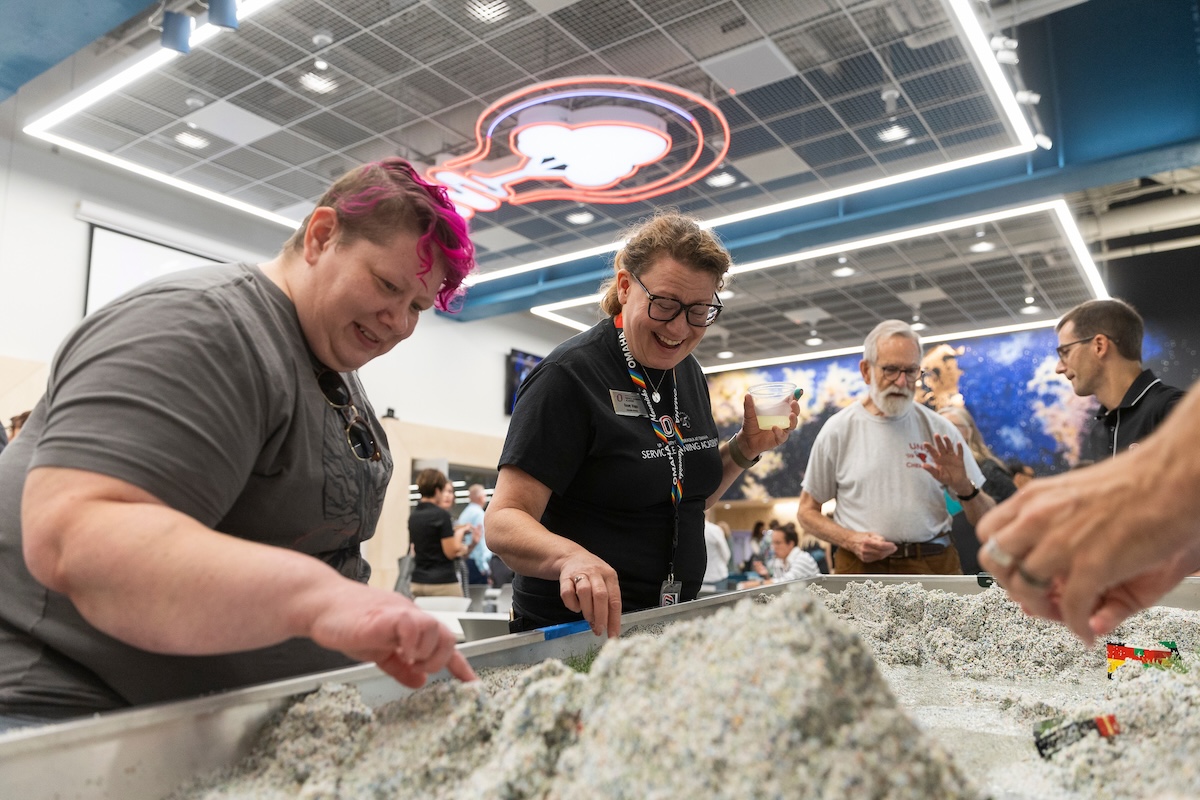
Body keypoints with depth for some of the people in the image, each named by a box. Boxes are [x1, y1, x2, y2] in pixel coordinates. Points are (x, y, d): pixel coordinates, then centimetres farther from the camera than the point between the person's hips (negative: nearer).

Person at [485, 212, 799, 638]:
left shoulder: (688, 372, 4)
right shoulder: (569, 375, -19)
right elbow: (504, 521, -23)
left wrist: (743, 450, -1)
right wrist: (571, 557, -42)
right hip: (573, 630, -7)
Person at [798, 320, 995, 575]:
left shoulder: (939, 429, 3)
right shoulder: (837, 430, -1)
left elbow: (987, 521, 7)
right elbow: (807, 511, 4)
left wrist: (964, 488, -13)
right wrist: (851, 540, -11)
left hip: (935, 564, 1)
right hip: (862, 565, -1)